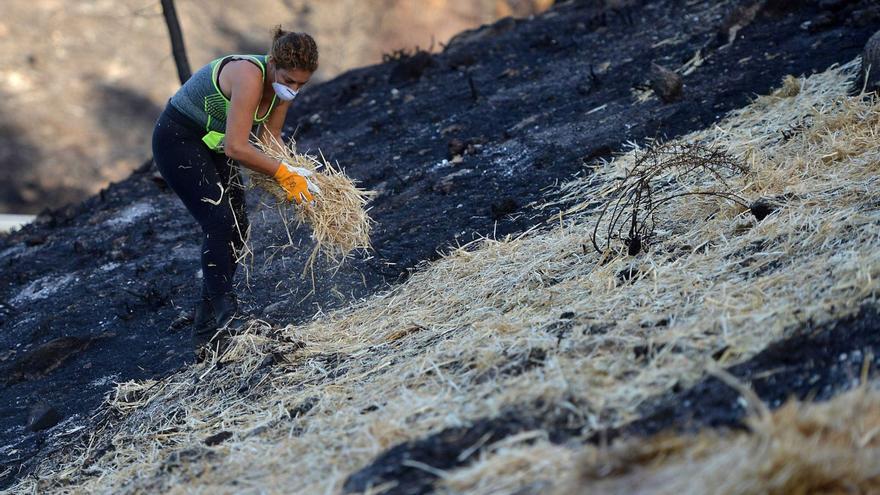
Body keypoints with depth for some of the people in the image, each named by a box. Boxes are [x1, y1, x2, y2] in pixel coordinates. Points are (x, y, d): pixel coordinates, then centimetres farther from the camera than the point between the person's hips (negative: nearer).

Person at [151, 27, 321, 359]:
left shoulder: (281, 86, -8)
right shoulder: (249, 76, -34)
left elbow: (270, 137, 3)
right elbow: (237, 148, -36)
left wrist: (291, 176, -12)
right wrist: (284, 173, -29)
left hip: (213, 144, 9)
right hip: (177, 141, -9)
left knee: (237, 231, 5)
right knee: (219, 225, -18)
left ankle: (206, 331, 15)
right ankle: (224, 321, -14)